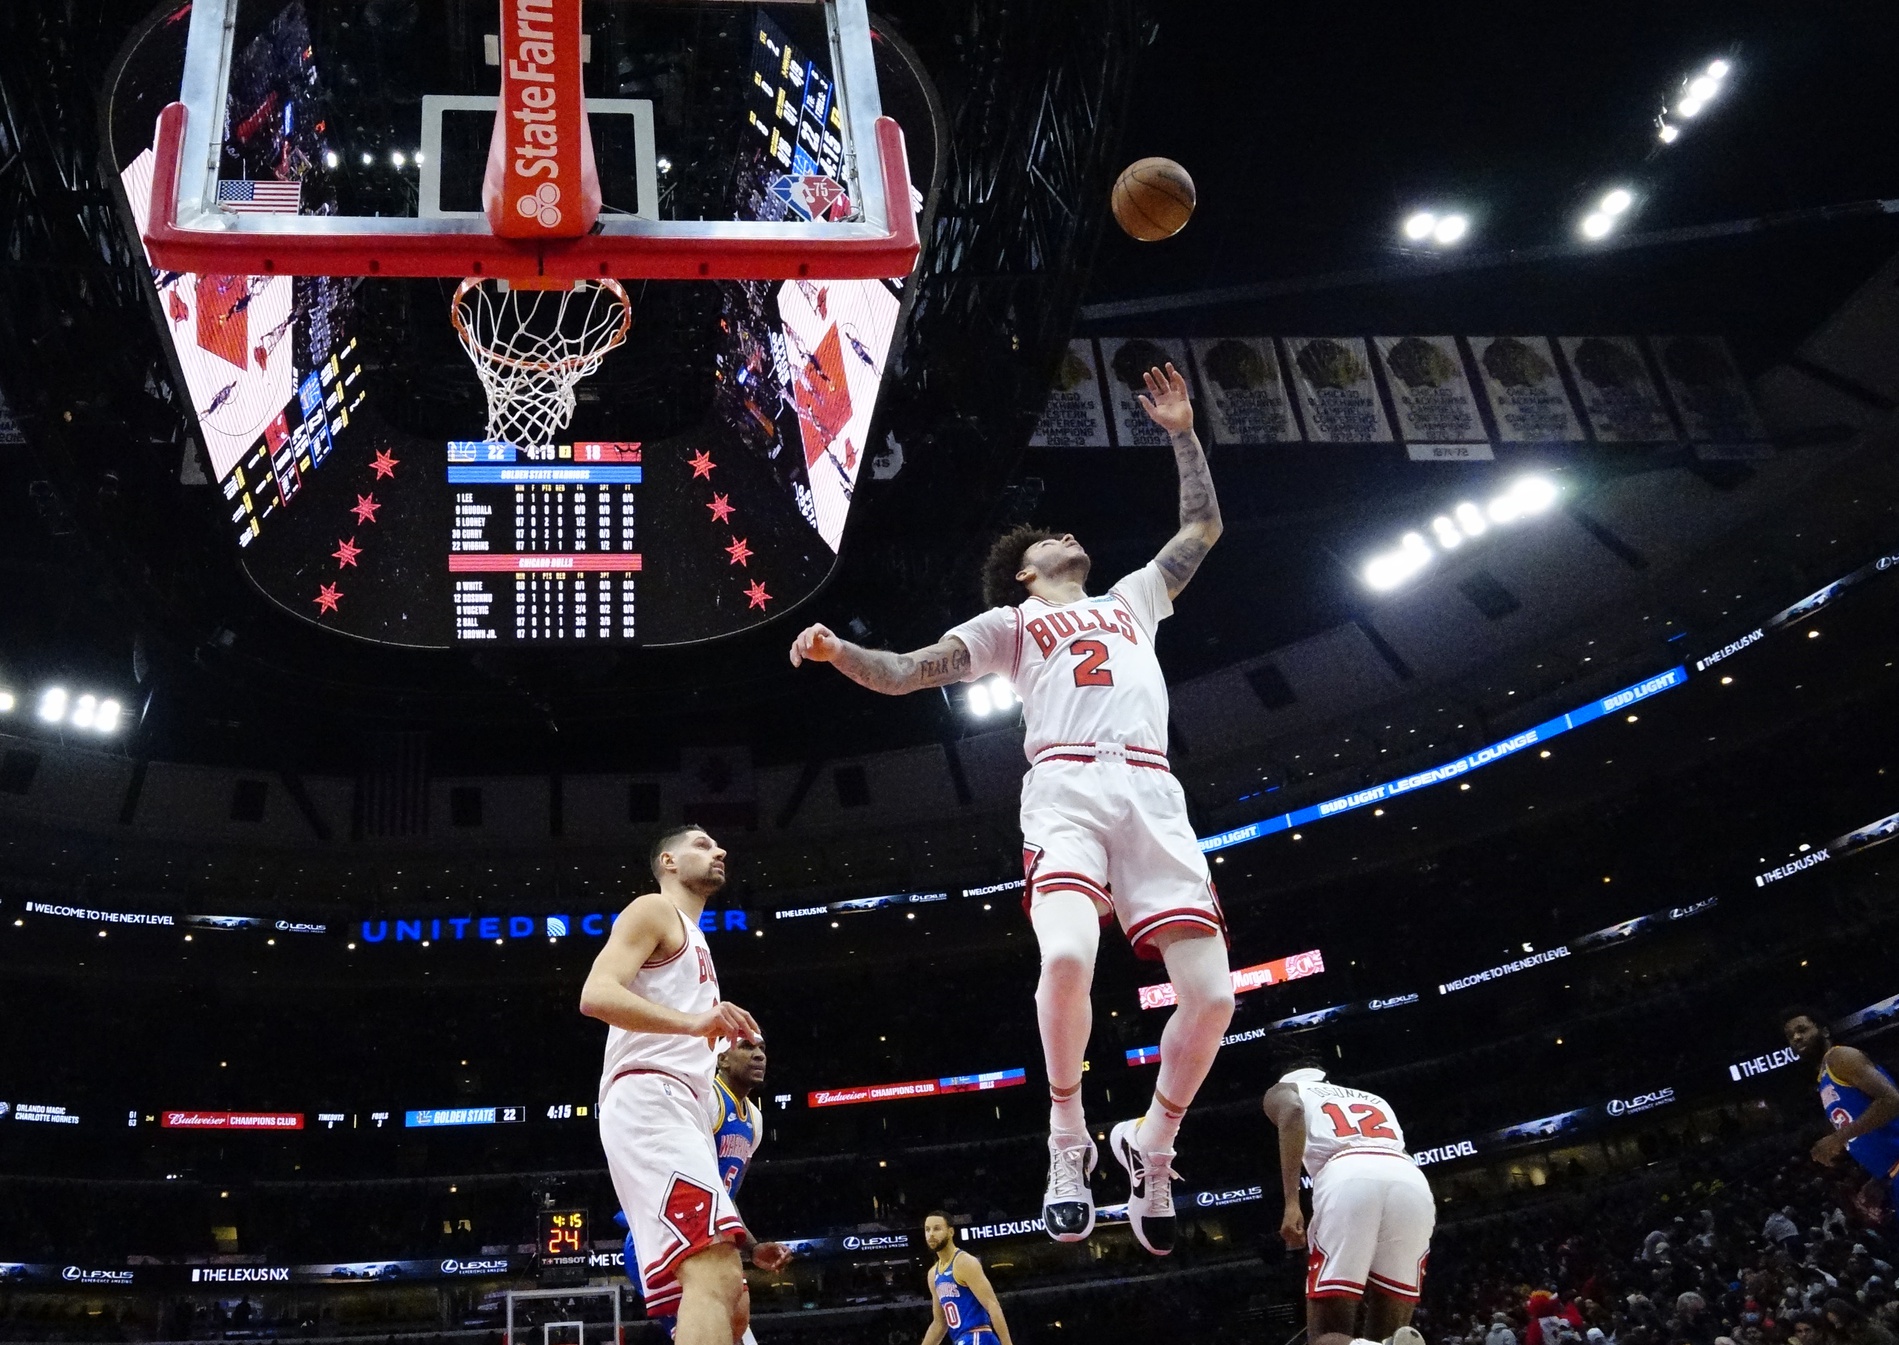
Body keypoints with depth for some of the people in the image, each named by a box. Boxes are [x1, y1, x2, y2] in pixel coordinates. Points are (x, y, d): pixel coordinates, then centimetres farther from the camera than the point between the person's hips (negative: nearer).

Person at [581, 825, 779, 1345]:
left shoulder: (693, 941, 34)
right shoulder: (655, 910, 6)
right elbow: (596, 994, -13)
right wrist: (693, 1022, -27)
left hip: (677, 1112, 10)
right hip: (649, 1102, -10)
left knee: (731, 1302, 5)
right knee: (715, 1275, -29)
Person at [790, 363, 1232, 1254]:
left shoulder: (1132, 600, 35)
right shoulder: (1009, 623, 24)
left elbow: (1202, 527, 43)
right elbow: (904, 673, 15)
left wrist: (1182, 433, 39)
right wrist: (837, 651, -4)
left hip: (1152, 796, 3)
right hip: (1067, 790, -3)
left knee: (1210, 992, -11)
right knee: (1067, 957, -31)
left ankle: (1151, 1146, 14)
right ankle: (1069, 1141, -7)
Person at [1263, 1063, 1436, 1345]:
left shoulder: (1285, 1090, 29)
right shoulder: (1375, 1100, 43)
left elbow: (1292, 1113, 3)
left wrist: (1292, 1203, -5)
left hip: (1348, 1178, -4)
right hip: (1412, 1183, 4)